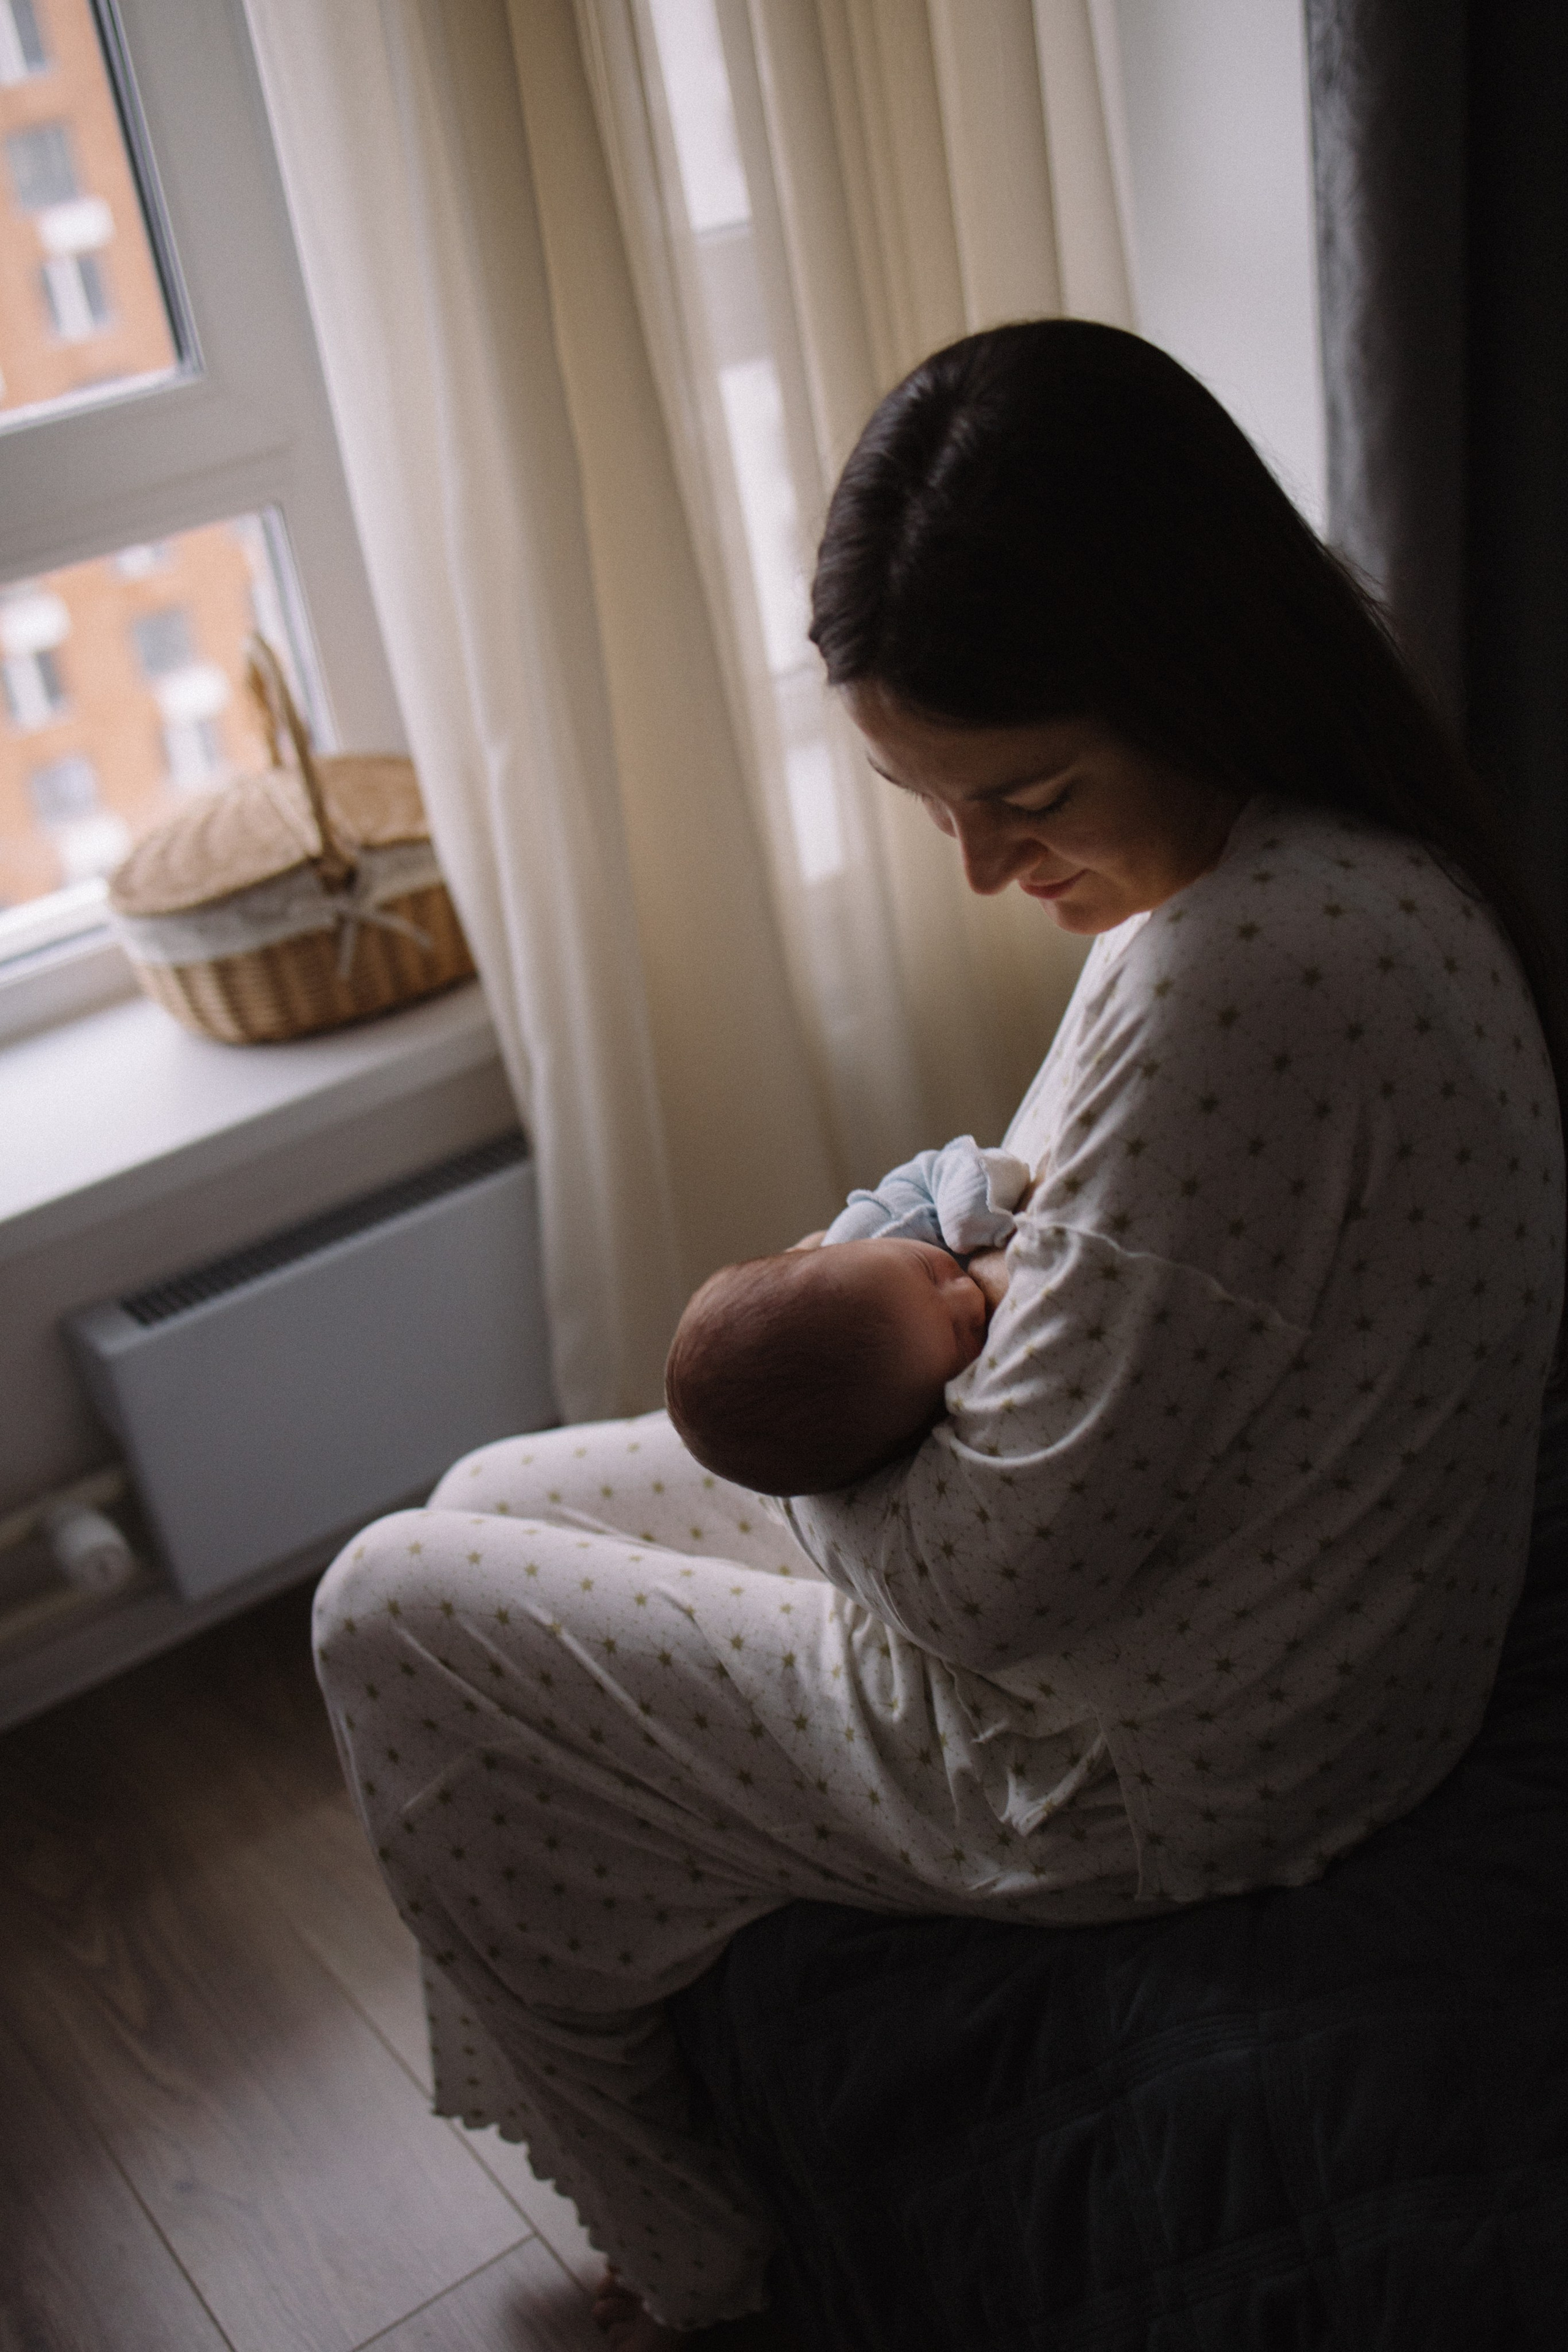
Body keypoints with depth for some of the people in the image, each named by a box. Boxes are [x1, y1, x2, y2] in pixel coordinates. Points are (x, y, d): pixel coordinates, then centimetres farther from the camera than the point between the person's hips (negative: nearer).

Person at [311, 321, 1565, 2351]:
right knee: (494, 1504, 20)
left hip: (1145, 1766, -10)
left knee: (391, 1612, 6)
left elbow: (1002, 1574, -29)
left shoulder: (1240, 969, -35)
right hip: (1234, 1604, 10)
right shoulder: (1343, 854, -3)